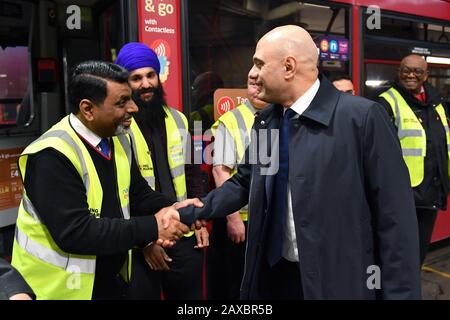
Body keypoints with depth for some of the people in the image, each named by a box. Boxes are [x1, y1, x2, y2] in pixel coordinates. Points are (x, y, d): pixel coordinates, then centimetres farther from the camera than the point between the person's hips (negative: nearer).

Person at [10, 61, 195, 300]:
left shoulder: (119, 140, 1)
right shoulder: (52, 155, -24)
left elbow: (138, 195, 6)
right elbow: (74, 232, -30)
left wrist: (172, 210, -14)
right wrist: (153, 227, -27)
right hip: (61, 287, -7)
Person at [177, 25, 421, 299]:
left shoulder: (362, 116, -16)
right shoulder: (264, 121, 3)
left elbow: (394, 217, -14)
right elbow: (244, 184, 13)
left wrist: (400, 292, -11)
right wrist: (188, 214, 7)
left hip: (339, 281, -5)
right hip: (272, 274, 6)